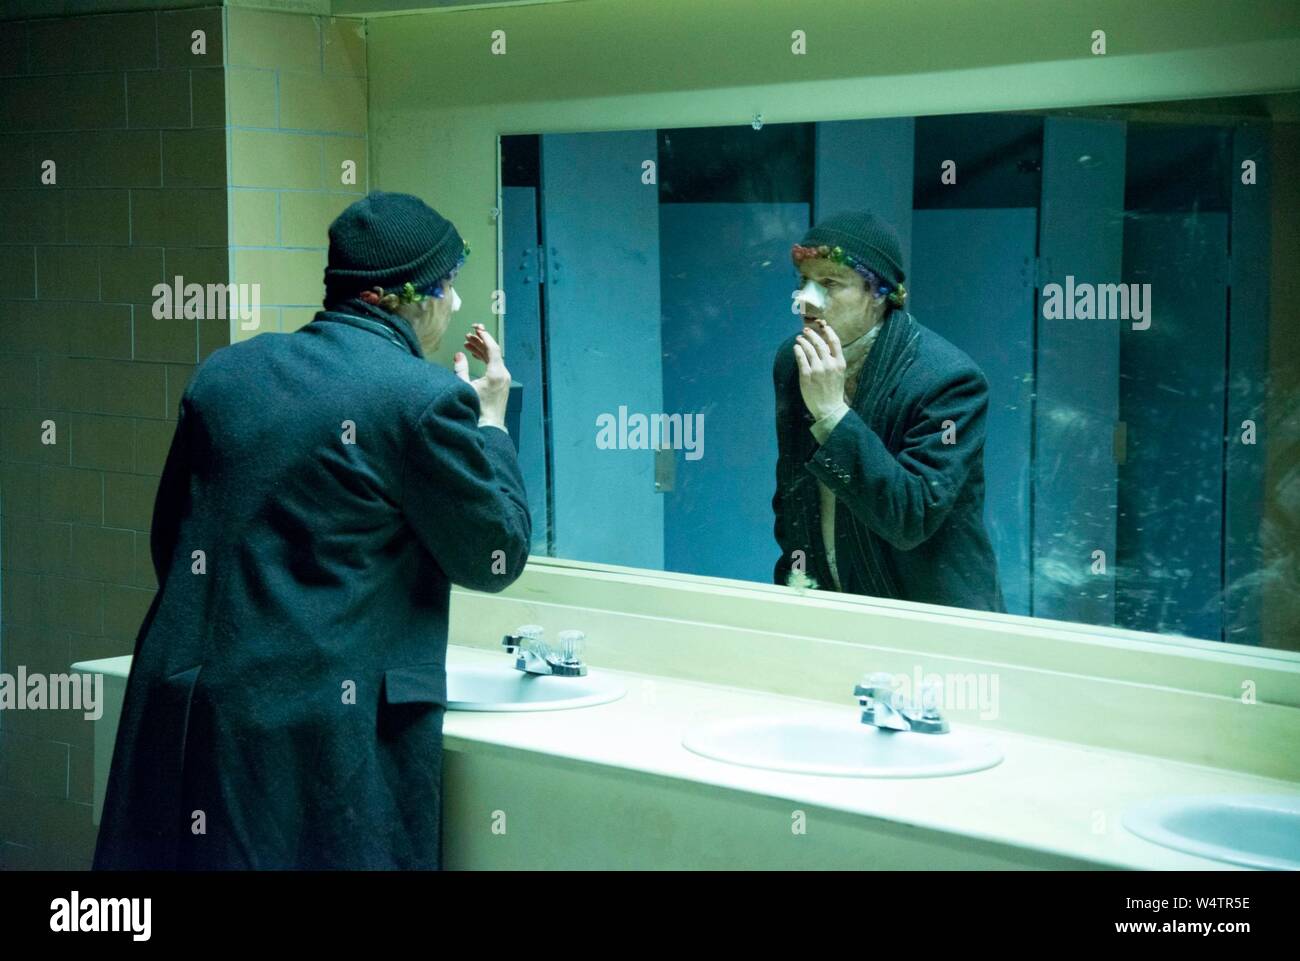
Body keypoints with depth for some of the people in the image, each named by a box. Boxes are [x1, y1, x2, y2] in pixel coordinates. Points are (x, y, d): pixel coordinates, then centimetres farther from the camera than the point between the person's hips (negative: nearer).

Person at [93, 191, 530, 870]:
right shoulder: (427, 398, -10)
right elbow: (493, 560, -1)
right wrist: (491, 420, 10)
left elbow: (169, 540, 15)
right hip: (329, 729, -6)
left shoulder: (221, 373, 8)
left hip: (182, 708, 6)